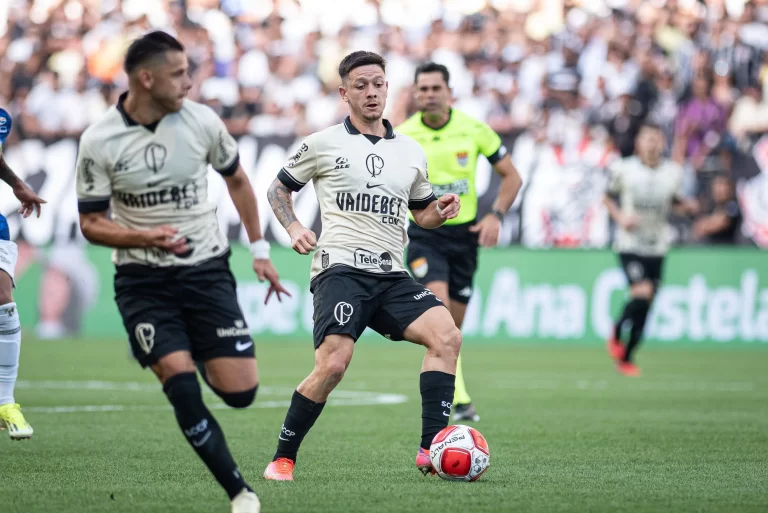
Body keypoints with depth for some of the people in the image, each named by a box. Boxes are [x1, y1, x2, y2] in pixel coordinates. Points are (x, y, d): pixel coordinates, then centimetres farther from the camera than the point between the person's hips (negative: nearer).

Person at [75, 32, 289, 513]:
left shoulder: (201, 121, -6)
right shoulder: (98, 141, -11)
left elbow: (236, 179, 13)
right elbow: (91, 223, -4)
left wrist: (260, 249, 13)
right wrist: (144, 238, -22)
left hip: (207, 269, 2)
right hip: (143, 279, -2)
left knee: (240, 392, -7)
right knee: (182, 387, -19)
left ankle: (205, 360, 30)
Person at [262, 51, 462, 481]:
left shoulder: (411, 152, 18)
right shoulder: (323, 144, 7)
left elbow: (421, 212, 27)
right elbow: (279, 189, 17)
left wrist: (441, 212, 4)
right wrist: (294, 227, -2)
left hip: (391, 275, 4)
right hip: (341, 266, -4)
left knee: (447, 336, -18)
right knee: (333, 364, -22)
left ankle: (431, 451, -17)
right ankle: (283, 458, -3)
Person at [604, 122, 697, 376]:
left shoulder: (673, 172, 2)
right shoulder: (623, 169, -6)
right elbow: (608, 197, 8)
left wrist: (687, 204, -2)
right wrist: (620, 217, -10)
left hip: (657, 247, 4)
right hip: (630, 244, -4)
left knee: (644, 308, 6)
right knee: (642, 292, -23)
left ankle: (626, 357, 22)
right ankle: (617, 333, 5)